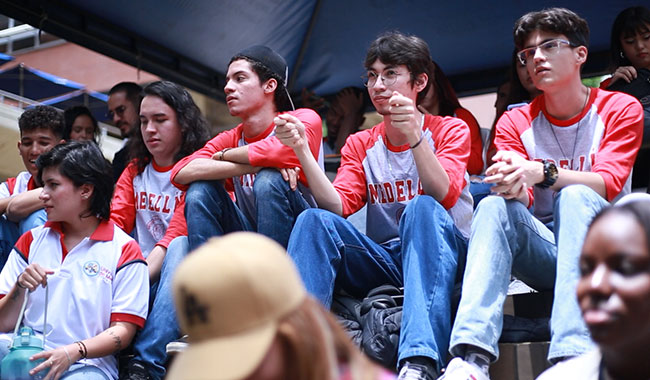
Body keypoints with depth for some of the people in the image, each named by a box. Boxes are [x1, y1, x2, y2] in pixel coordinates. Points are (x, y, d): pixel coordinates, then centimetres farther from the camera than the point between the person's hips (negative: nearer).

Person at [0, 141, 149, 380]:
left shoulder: (124, 250, 2)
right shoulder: (31, 241, 16)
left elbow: (123, 330, -4)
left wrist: (73, 351, -19)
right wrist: (20, 287, -8)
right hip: (25, 351, 3)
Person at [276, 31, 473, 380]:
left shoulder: (449, 131, 4)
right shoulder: (360, 145, 13)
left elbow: (443, 195, -17)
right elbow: (338, 206, -5)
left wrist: (414, 137, -31)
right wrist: (301, 149, -15)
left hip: (442, 256, -3)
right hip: (383, 260, 3)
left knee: (422, 208, -34)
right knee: (314, 220, -20)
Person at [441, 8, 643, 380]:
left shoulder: (620, 109, 2)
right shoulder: (516, 122, 8)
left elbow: (608, 185, -13)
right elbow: (524, 201, -4)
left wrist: (544, 173, -31)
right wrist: (515, 188, -30)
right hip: (543, 251, 2)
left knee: (575, 196, -32)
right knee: (494, 206, -27)